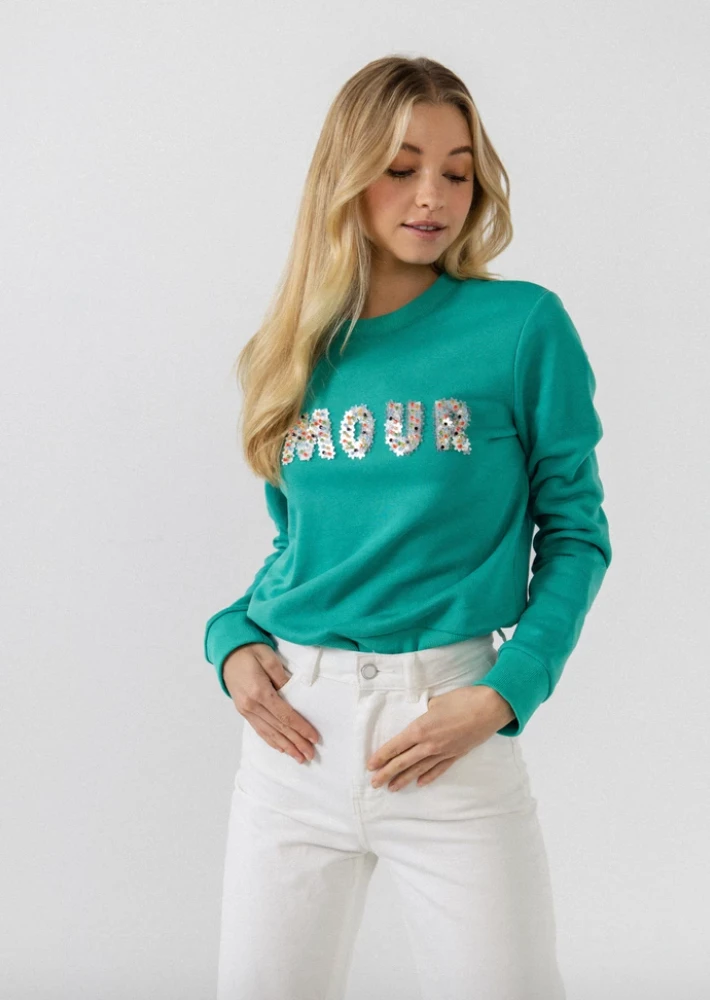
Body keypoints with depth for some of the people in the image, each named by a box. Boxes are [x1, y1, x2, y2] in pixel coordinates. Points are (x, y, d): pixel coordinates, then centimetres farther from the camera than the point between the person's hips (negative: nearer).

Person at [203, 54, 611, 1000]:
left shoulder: (524, 326, -4)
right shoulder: (301, 351, 8)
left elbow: (575, 533, -2)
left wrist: (502, 694, -13)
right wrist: (233, 640, -2)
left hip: (447, 721, -3)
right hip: (295, 724, 4)